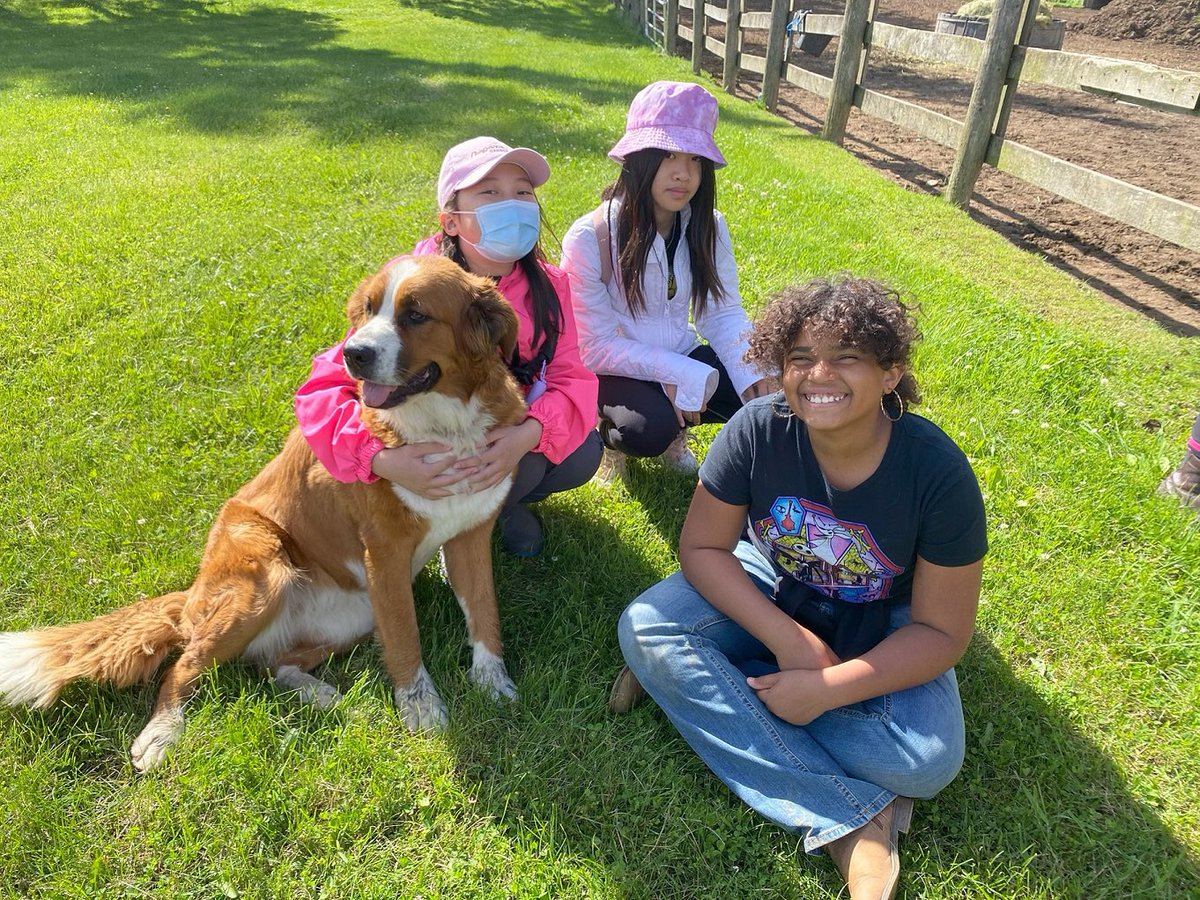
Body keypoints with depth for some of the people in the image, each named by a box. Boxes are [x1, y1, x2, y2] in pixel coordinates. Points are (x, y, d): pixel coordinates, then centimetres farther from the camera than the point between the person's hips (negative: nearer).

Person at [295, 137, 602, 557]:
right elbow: (324, 389, -27)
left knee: (583, 453, -21)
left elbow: (573, 380, -20)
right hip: (431, 450, -4)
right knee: (525, 467, -30)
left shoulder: (547, 285, -13)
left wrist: (530, 433, -42)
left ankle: (503, 502, 9)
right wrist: (383, 459, -46)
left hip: (509, 438, 5)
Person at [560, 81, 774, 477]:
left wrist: (750, 370, -24)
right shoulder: (590, 238, -21)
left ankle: (674, 424, 11)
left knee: (766, 396, -15)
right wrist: (683, 375, -27)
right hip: (614, 370, -5)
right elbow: (595, 347, -20)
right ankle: (609, 430, 5)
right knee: (650, 429, -34)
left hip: (681, 356, 5)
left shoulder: (708, 228, -5)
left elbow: (724, 313, -3)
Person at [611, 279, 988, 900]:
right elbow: (701, 548, -16)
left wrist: (828, 689, -30)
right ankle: (854, 819, -24)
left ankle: (703, 681, -15)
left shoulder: (936, 470, -26)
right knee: (645, 630, -25)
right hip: (768, 591, 2)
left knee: (929, 760, -26)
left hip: (881, 626, -1)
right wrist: (791, 644, -26)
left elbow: (941, 632, -19)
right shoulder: (757, 431, -24)